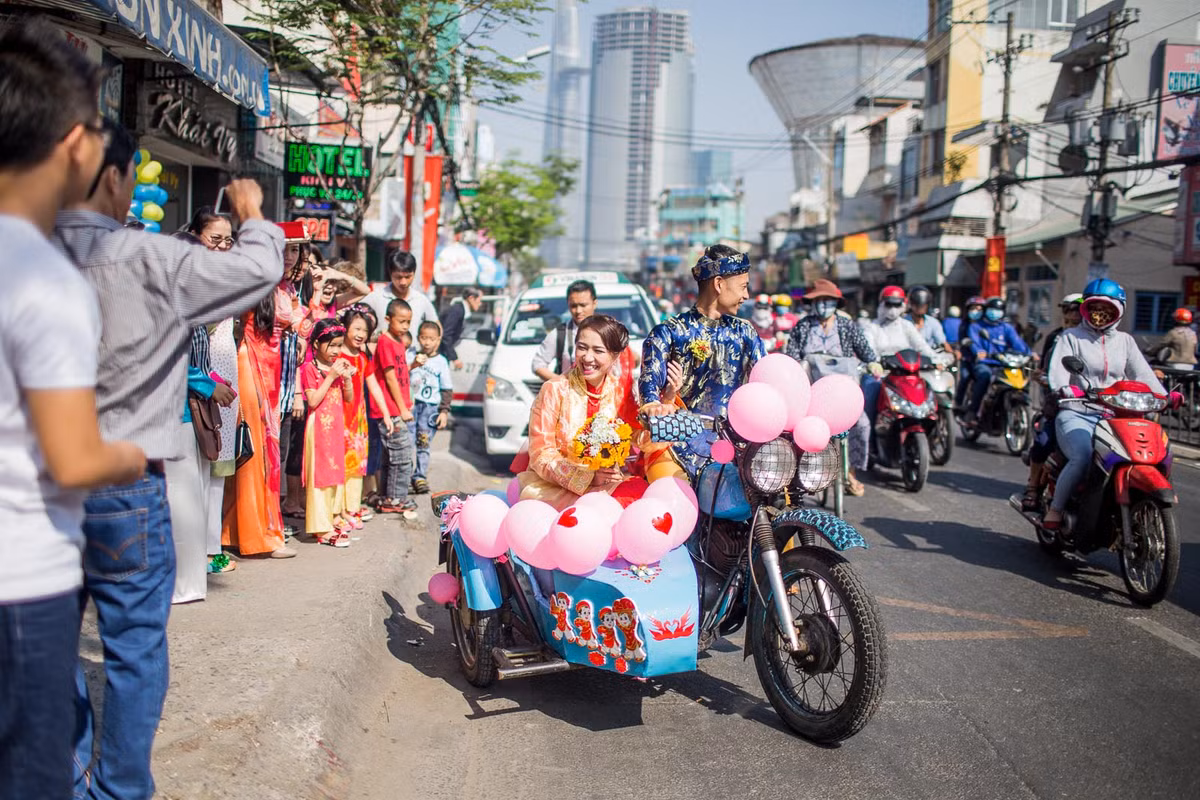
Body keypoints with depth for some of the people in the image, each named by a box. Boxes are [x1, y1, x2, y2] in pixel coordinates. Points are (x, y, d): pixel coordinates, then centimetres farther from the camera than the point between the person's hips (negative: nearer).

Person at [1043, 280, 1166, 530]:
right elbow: (1058, 368, -8)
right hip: (1076, 414, -4)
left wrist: (1164, 396, -9)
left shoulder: (1125, 341, 21)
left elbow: (1142, 373, 10)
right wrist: (1064, 388, -30)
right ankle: (1055, 509, -14)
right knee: (1082, 458, -31)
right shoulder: (1071, 336, 9)